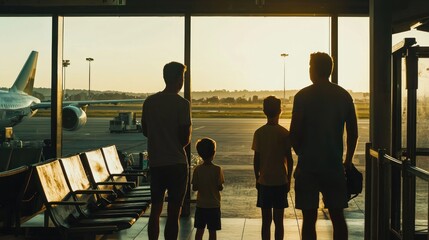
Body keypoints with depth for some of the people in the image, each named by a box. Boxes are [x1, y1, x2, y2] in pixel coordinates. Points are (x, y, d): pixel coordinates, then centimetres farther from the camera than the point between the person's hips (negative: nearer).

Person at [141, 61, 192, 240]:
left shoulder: (149, 102, 5)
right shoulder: (182, 104, -11)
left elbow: (145, 131, 13)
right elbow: (185, 137, -12)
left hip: (155, 163, 5)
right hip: (176, 163, -5)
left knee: (155, 209, 16)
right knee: (173, 213, 1)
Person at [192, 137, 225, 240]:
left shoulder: (197, 169, -6)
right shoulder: (217, 169, -12)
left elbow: (194, 188, -5)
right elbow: (220, 187, -10)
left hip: (201, 205, 2)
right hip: (214, 205, -2)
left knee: (199, 230, 11)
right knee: (212, 231, 4)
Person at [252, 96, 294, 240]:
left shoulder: (259, 133, -4)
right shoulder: (285, 133, -7)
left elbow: (256, 159, -2)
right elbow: (289, 160, -5)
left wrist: (257, 179, 10)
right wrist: (288, 180, 6)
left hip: (264, 182, 1)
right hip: (280, 182, -1)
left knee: (266, 220, 8)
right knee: (278, 220, 6)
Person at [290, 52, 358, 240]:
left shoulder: (303, 96, -6)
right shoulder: (344, 96, 4)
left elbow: (294, 133, -7)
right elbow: (353, 133, 6)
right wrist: (347, 161, 18)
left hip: (308, 166, -3)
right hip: (334, 165, 3)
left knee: (309, 218, 3)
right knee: (337, 216, 11)